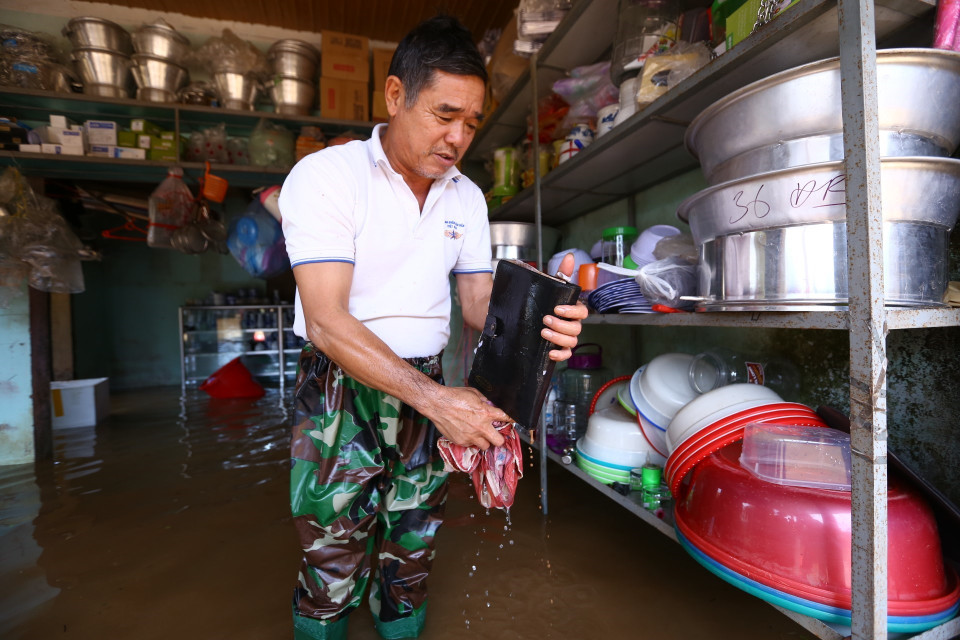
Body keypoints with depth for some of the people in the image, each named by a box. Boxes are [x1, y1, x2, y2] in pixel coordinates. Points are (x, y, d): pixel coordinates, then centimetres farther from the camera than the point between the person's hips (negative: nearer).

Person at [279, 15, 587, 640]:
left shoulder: (467, 197, 5)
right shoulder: (325, 175, -12)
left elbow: (479, 301, 2)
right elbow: (327, 322, -21)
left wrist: (538, 323, -21)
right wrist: (437, 400, -29)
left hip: (428, 393, 5)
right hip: (341, 390, -4)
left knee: (411, 561, 18)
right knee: (332, 570, 8)